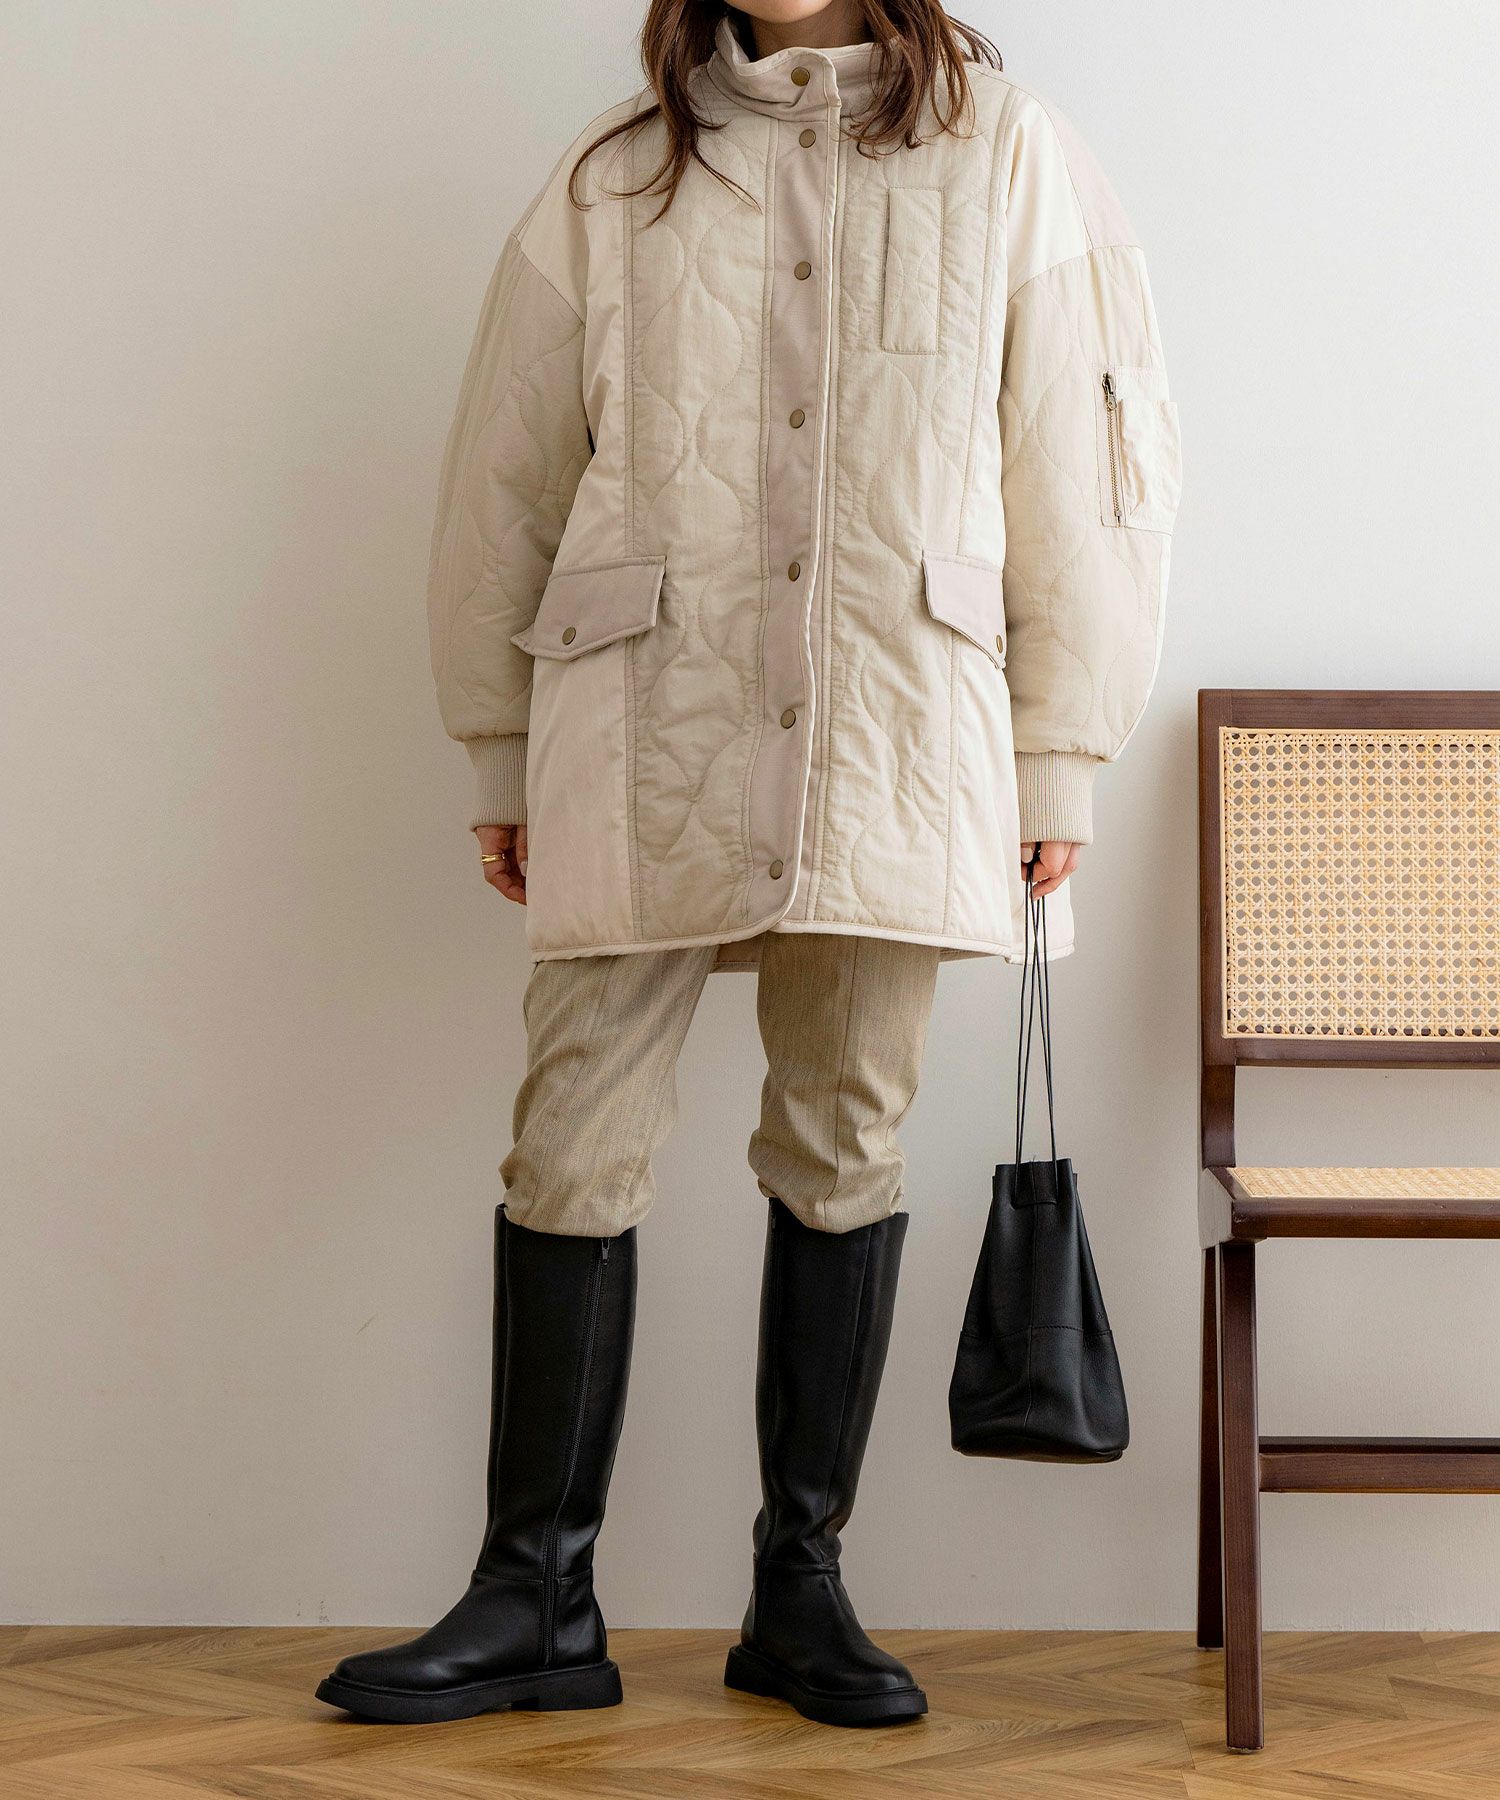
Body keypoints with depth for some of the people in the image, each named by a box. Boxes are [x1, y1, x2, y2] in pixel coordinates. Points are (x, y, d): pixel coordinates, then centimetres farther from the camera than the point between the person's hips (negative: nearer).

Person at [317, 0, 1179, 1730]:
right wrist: (500, 755, 11)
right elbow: (502, 480, 13)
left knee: (844, 1148, 5)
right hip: (642, 742, 1)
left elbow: (1078, 465, 7)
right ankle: (537, 1601, 8)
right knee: (574, 1147, -1)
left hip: (891, 744, 0)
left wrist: (1060, 751, 4)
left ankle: (802, 1589, 16)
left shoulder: (1005, 157, 8)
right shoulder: (612, 179, 11)